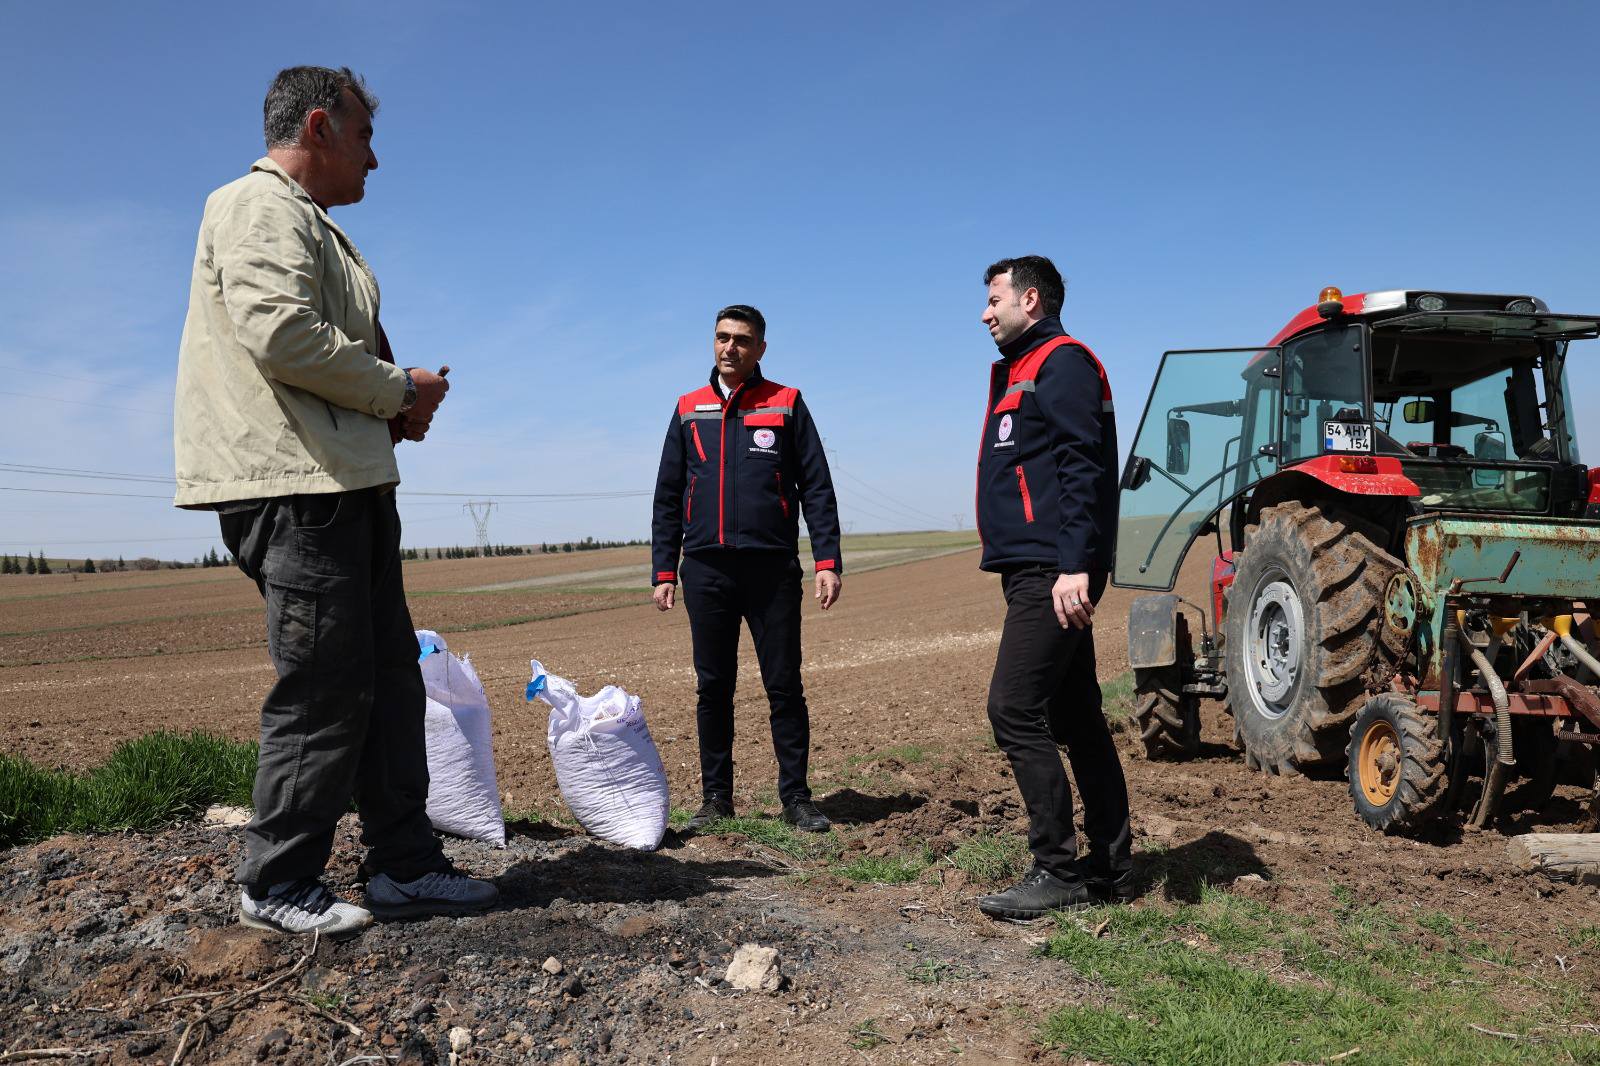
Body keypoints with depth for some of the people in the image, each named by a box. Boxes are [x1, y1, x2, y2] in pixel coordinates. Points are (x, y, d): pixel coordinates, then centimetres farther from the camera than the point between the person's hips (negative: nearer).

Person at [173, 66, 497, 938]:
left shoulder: (308, 224, 28)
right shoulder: (260, 206, -5)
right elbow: (279, 333, -21)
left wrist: (399, 403, 10)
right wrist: (398, 391, -10)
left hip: (348, 487, 11)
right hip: (295, 486, -11)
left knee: (389, 678, 10)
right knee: (323, 690, -7)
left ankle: (403, 865, 17)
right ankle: (276, 885, 7)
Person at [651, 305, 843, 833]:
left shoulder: (787, 404, 6)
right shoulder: (688, 409, 13)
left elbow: (817, 488, 2)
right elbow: (668, 498, 13)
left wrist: (828, 561, -7)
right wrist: (664, 571, 6)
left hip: (772, 569, -2)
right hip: (707, 571, 2)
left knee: (784, 687, 2)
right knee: (713, 689, 7)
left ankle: (795, 796, 13)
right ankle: (716, 797, 18)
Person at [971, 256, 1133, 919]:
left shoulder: (1062, 362, -7)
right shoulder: (1020, 371, 24)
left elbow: (1083, 468, -18)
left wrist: (1075, 565, -25)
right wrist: (1068, 565, 19)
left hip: (1053, 572, -10)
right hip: (1039, 573, 10)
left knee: (1015, 710, -11)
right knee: (1074, 717, 12)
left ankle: (1057, 871, -3)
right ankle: (1109, 868, 20)